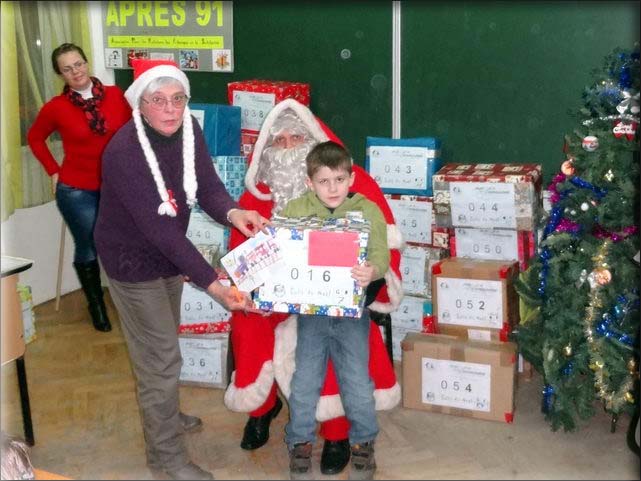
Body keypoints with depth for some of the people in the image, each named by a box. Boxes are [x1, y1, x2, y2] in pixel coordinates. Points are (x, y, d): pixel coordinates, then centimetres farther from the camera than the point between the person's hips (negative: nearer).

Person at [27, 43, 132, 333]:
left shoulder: (115, 95, -5)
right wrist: (53, 170, 2)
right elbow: (35, 138, 8)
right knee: (87, 249, 12)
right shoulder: (56, 107, -8)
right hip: (77, 190, -1)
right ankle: (96, 305, 32)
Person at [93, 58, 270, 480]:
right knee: (162, 356, 1)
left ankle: (164, 416, 50)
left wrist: (232, 212, -36)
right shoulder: (124, 153, -33)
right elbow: (160, 229, -36)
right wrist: (212, 284, -38)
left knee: (163, 342, 26)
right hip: (133, 260, -7)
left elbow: (207, 185, -12)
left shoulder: (188, 129, -12)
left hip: (169, 254, 7)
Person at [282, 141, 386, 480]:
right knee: (304, 382, 4)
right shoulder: (294, 210, -1)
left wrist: (372, 271, -36)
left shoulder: (368, 211, -4)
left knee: (357, 382, 2)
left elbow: (380, 255, -13)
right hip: (310, 309, 1)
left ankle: (363, 442, 28)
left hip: (352, 310, 0)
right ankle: (301, 442, 28)